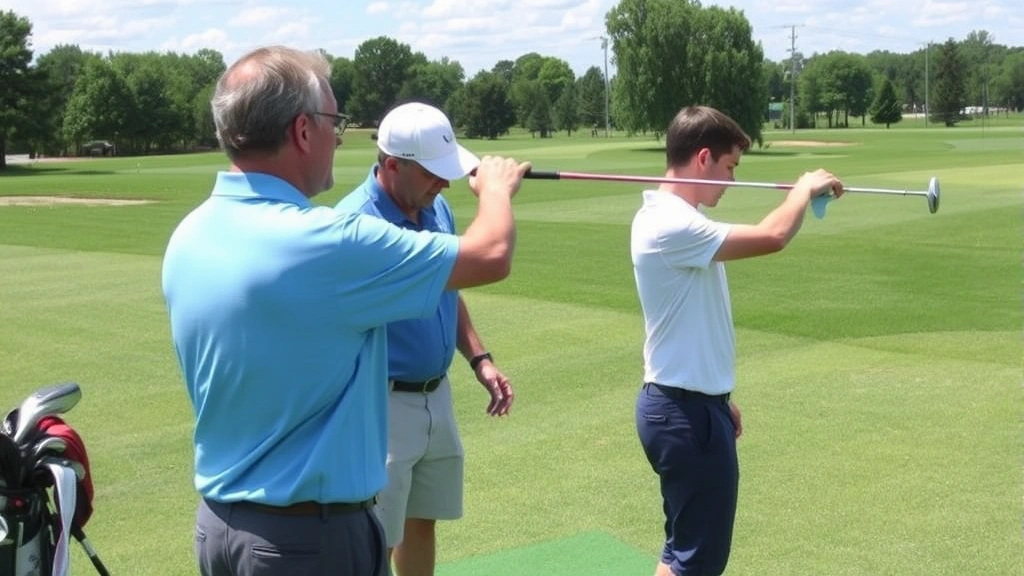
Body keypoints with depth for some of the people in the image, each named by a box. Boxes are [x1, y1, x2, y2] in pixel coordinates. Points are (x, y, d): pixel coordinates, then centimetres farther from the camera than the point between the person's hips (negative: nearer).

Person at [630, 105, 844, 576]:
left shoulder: (673, 218, 11)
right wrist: (805, 188, -11)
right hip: (687, 413, -10)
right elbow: (772, 236, -31)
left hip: (691, 405, 10)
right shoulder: (670, 225, -22)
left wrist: (718, 399, 22)